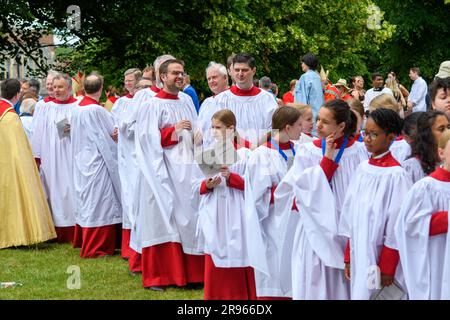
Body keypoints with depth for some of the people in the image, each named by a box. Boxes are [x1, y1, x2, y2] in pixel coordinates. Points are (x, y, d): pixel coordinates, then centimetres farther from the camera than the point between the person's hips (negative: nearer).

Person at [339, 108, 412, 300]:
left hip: (380, 257, -6)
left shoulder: (396, 175, -12)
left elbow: (396, 224, -12)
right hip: (359, 255, 6)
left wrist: (387, 268, -11)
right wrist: (348, 258, 11)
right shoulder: (362, 169, 7)